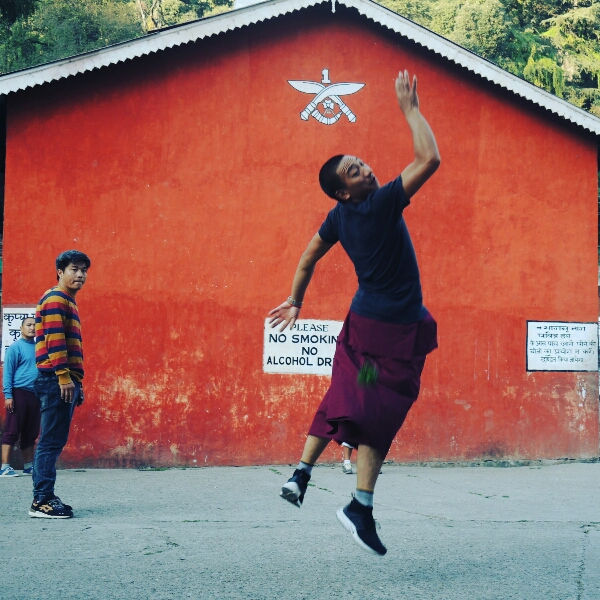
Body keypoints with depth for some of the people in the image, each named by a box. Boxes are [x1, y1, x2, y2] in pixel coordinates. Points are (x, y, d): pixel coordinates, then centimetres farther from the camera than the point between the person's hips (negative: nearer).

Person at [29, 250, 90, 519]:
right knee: (51, 441, -10)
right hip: (57, 380, -10)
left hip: (65, 381, 10)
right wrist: (64, 377, -22)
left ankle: (44, 498, 13)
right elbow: (54, 340, -17)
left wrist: (76, 383, 24)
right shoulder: (56, 299, -7)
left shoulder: (67, 301, 24)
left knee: (53, 442, 10)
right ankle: (41, 501, -10)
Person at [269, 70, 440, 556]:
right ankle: (361, 507, -3)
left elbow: (308, 258, 13)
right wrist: (410, 108, -16)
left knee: (341, 402, 14)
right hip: (395, 329, -7)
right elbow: (430, 158, -25)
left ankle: (300, 477, 13)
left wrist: (295, 302, 26)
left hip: (364, 320, 8)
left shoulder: (339, 219, 2)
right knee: (378, 412, -4)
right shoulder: (379, 205, -21)